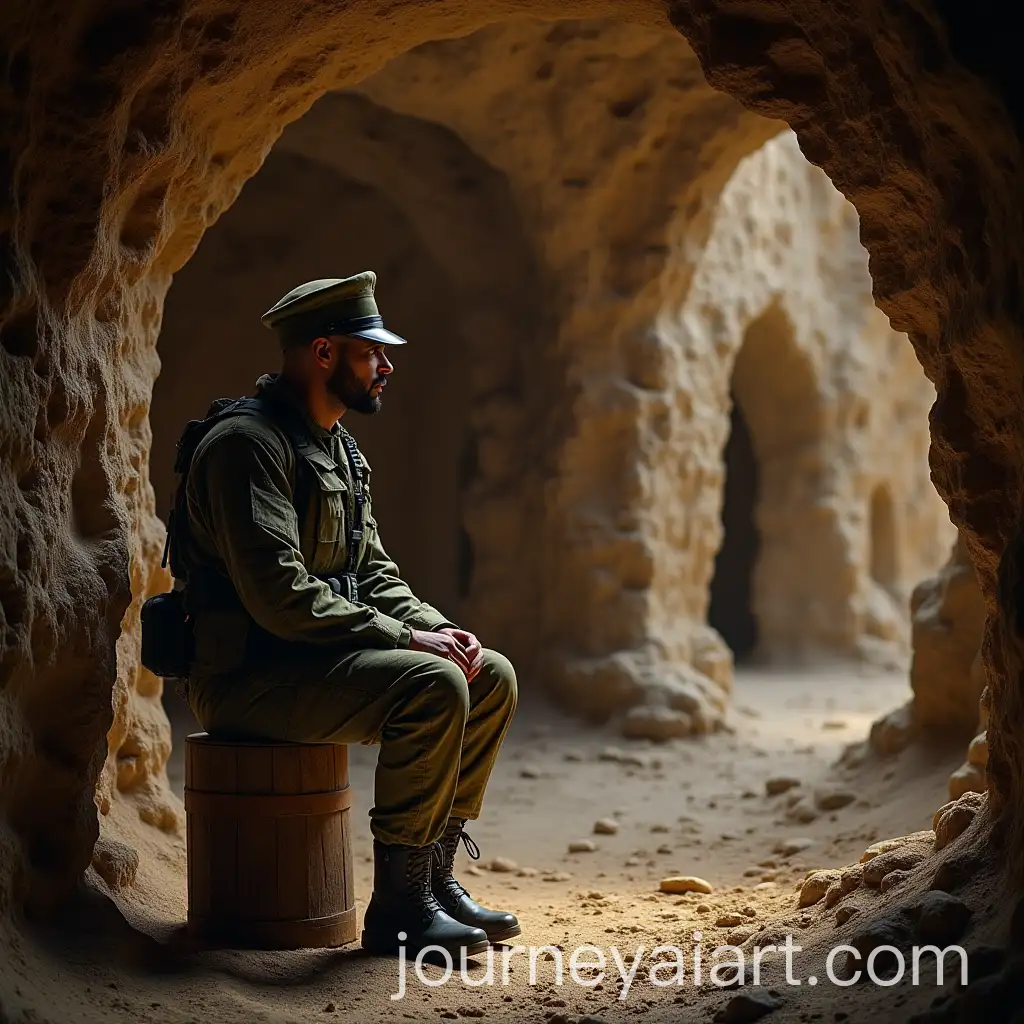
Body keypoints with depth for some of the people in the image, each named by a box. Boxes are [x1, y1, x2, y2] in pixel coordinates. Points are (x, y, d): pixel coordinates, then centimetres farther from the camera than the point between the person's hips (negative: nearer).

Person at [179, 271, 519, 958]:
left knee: (492, 677, 2)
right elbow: (280, 597, -24)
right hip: (250, 676, -10)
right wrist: (406, 637, -21)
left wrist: (438, 627, -1)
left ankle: (435, 875, 6)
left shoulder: (342, 450, 17)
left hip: (322, 658, 10)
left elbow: (372, 572, 18)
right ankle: (398, 907, -20)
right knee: (432, 685, -28)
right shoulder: (249, 444, -16)